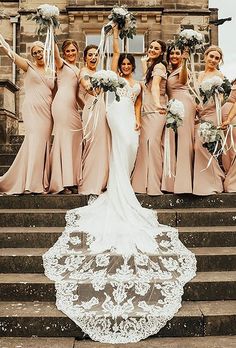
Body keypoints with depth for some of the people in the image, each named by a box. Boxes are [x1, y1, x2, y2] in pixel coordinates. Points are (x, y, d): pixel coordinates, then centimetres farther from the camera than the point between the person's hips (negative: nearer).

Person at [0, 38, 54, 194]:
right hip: (32, 109, -3)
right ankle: (32, 184, -13)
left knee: (43, 143, -1)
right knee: (35, 139, -15)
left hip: (47, 112, 4)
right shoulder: (29, 66, 9)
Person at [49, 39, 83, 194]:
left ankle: (72, 181, 7)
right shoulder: (61, 64, 9)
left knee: (75, 140, 2)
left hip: (73, 107, 7)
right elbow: (55, 54, -13)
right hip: (62, 104, -7)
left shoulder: (78, 70, 26)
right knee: (63, 137, -9)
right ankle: (62, 183, -8)